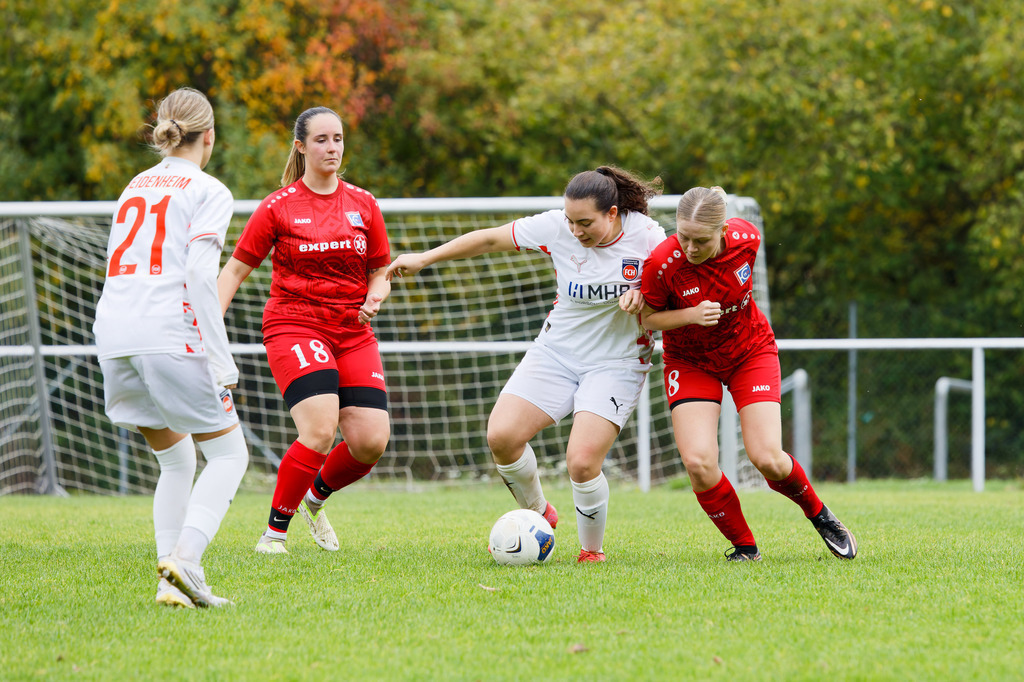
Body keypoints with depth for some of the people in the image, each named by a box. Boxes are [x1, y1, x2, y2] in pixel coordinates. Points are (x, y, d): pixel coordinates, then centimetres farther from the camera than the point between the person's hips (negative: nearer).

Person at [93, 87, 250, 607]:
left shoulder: (135, 187, 21)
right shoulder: (209, 192, 1)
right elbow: (199, 272, -11)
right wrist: (220, 359, -12)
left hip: (112, 332, 6)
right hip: (170, 334, -6)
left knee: (176, 459, 17)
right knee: (228, 453, 4)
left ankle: (171, 581, 5)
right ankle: (184, 559, -17)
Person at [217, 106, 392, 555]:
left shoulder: (364, 205, 9)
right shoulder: (278, 207, -1)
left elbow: (380, 273, 14)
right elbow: (235, 270, 2)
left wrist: (374, 299, -9)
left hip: (353, 332, 4)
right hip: (294, 327, -4)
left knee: (372, 441, -9)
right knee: (320, 431, -24)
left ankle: (315, 497, 23)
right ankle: (275, 531, -7)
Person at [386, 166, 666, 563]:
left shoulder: (646, 237, -15)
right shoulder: (555, 227, -11)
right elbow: (491, 239, 0)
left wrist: (641, 300, -24)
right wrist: (424, 259, 3)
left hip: (616, 363, -3)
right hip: (556, 351, 3)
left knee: (582, 462, -19)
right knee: (501, 436, -13)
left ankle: (592, 551, 8)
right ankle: (538, 514, 16)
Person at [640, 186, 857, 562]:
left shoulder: (747, 238, -21)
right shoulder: (662, 264, -27)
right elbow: (648, 318, -11)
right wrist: (691, 314, -28)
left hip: (751, 351, 1)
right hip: (690, 361, -1)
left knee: (767, 459, -13)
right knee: (698, 463, -19)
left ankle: (819, 515, 18)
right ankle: (744, 547, 4)